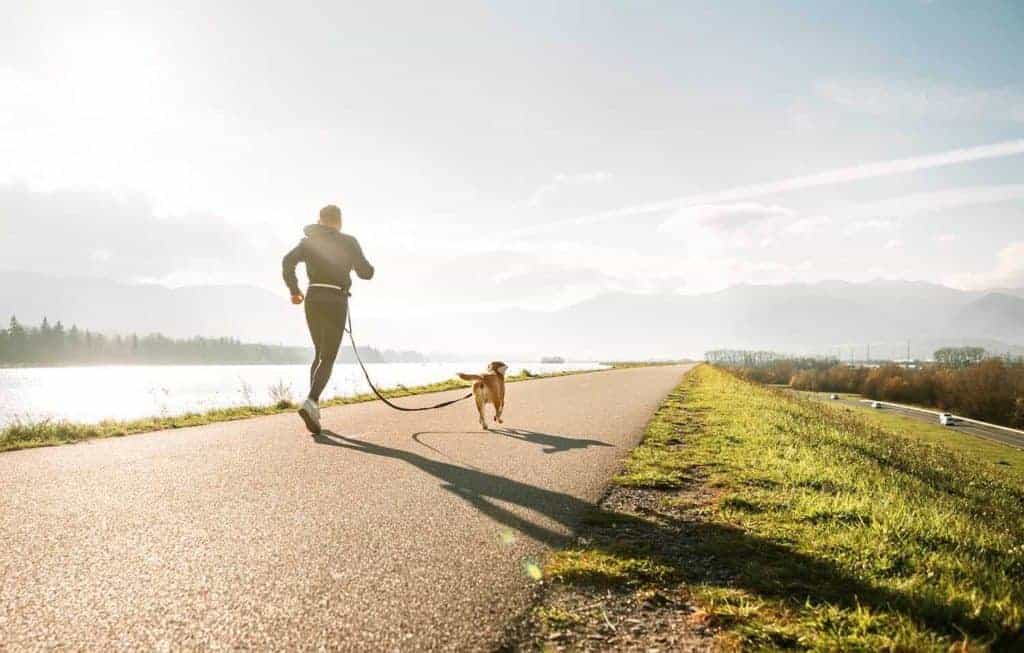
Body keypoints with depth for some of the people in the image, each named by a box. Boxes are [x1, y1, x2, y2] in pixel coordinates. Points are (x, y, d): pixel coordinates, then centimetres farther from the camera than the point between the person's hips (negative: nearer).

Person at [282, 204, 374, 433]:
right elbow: (366, 273, 1)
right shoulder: (348, 242, 2)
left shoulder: (309, 241, 10)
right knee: (328, 359, -6)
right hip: (336, 302, -4)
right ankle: (310, 402, -29)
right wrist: (365, 265, 24)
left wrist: (294, 290, 5)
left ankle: (314, 406, 16)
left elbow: (288, 262, -6)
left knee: (319, 354, 21)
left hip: (313, 300, 4)